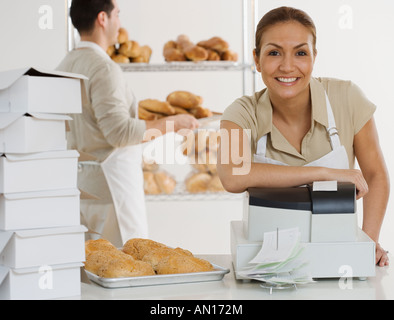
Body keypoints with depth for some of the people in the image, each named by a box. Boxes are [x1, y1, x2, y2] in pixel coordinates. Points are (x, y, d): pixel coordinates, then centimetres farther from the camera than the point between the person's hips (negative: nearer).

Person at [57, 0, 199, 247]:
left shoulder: (65, 65, 12)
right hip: (109, 180, -9)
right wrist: (173, 123, -13)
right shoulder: (104, 68, -16)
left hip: (77, 178, 9)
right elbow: (120, 132, -22)